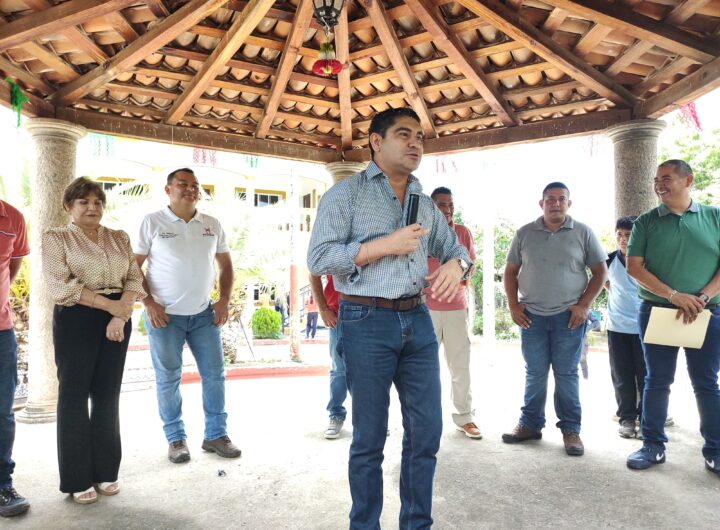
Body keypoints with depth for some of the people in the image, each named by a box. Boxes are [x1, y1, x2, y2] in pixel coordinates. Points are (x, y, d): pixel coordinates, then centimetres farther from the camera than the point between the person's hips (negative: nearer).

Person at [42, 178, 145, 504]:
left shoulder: (119, 238, 12)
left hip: (117, 319, 4)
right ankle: (78, 479, 14)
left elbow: (134, 278, 4)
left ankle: (105, 470, 21)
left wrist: (121, 315, -12)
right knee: (74, 395, 2)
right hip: (76, 319, -3)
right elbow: (60, 285, -11)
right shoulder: (56, 238, 1)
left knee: (108, 395, 8)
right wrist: (108, 304, -17)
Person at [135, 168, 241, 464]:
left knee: (214, 374, 7)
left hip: (204, 314, 4)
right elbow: (134, 266, -3)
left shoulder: (212, 225, 6)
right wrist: (149, 302, -12)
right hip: (165, 315, -3)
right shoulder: (152, 223, -4)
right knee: (168, 379, 6)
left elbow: (225, 264, 13)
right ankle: (175, 439, 22)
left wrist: (224, 300, 2)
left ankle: (216, 435, 21)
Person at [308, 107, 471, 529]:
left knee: (427, 429, 10)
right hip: (367, 323, -5)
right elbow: (319, 258, -10)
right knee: (370, 437, 6)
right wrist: (385, 245, -16)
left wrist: (457, 264, -5)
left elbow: (455, 247, 19)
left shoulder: (426, 203, 15)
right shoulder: (347, 193, -2)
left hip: (418, 320, 6)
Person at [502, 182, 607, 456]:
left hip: (568, 316, -1)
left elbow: (600, 272, 3)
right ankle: (530, 424, 22)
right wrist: (513, 305, -1)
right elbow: (510, 271, 9)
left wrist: (584, 304, -7)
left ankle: (570, 429, 17)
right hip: (531, 315, 2)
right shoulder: (524, 234, 5)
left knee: (566, 374, 5)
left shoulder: (583, 233, 2)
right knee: (534, 374, 10)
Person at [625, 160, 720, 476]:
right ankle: (653, 446, 17)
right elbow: (634, 267, -4)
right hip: (657, 312, 0)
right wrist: (674, 295, -15)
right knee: (657, 381, 6)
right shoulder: (646, 222, 4)